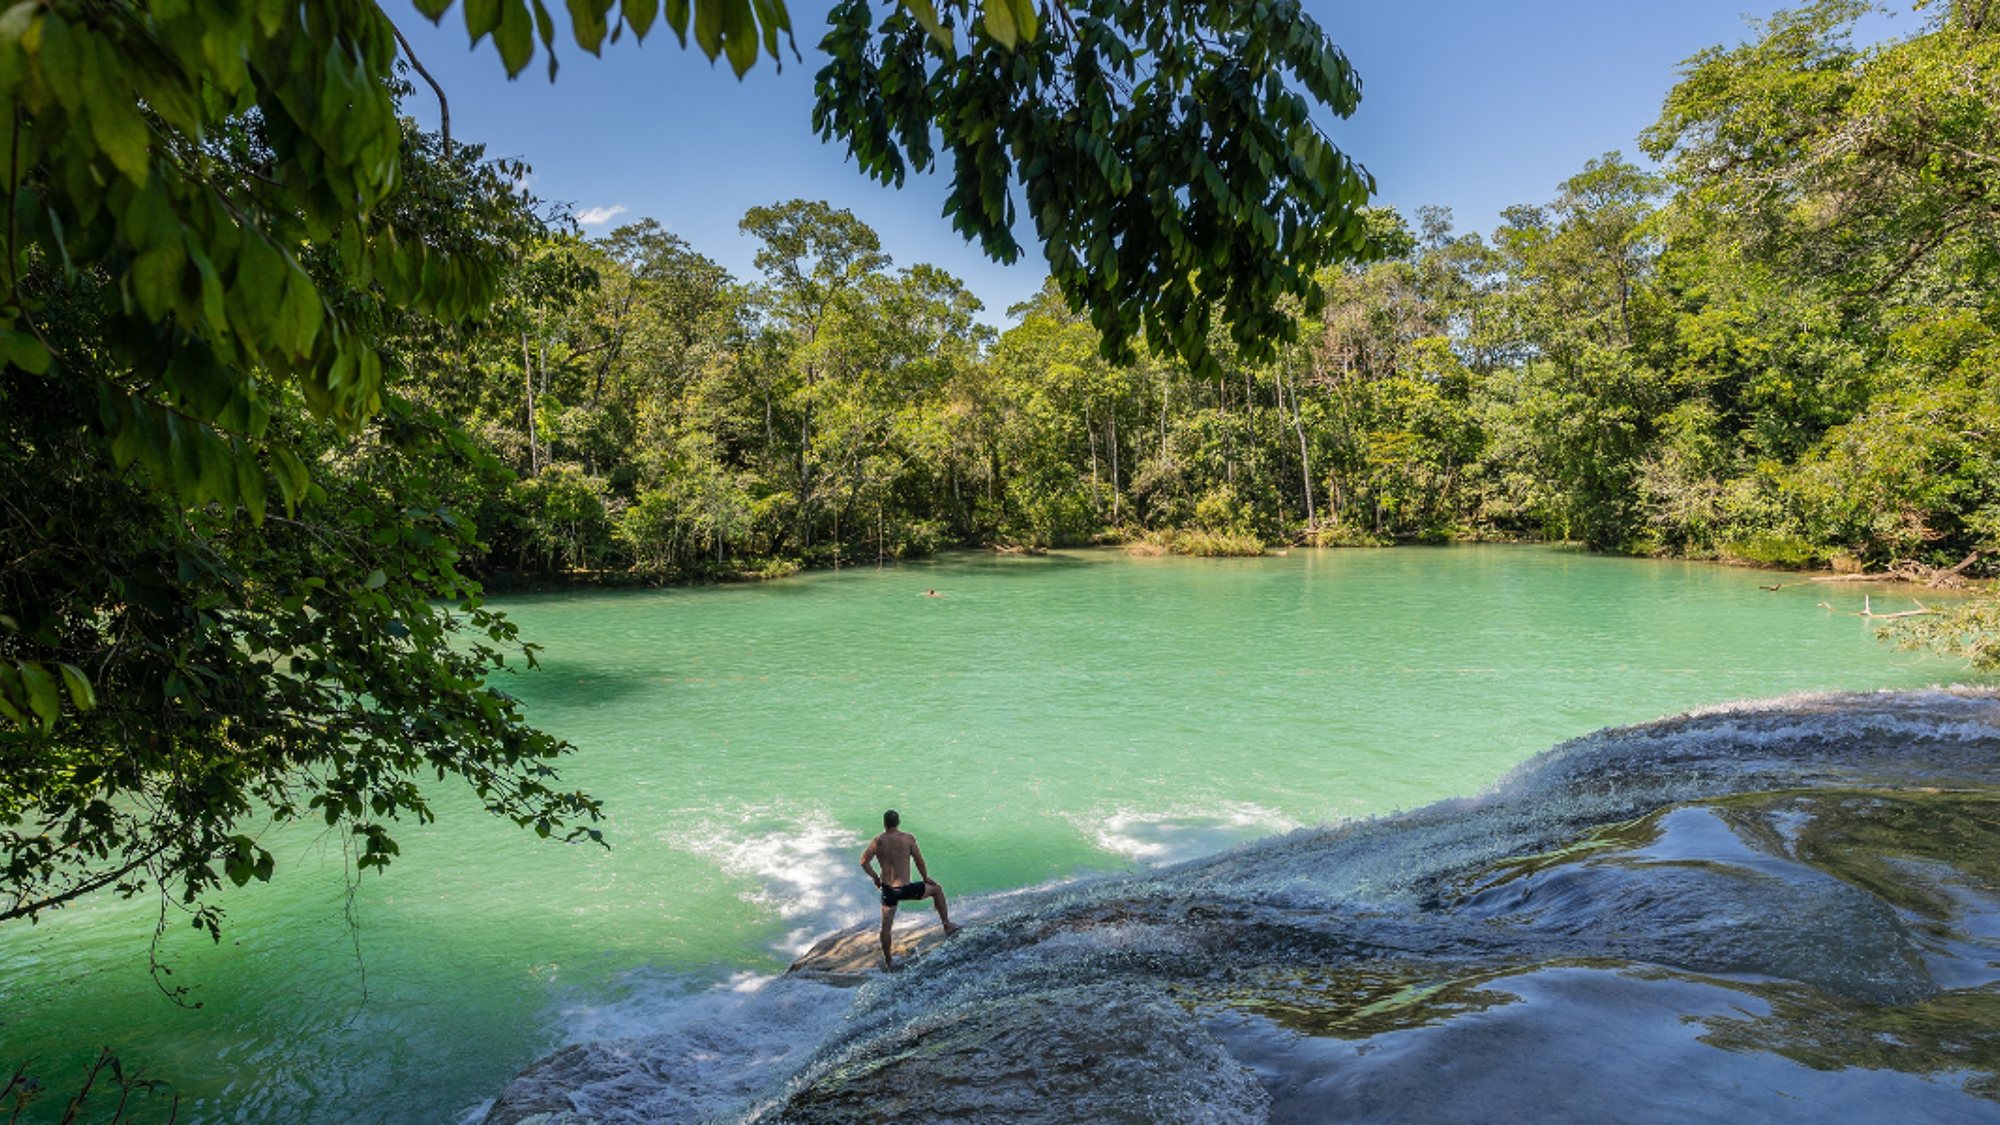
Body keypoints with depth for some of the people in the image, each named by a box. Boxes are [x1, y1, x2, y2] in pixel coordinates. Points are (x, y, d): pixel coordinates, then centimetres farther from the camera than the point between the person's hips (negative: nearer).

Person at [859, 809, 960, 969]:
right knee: (937, 889, 20)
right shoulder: (908, 839, -9)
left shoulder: (878, 841, -4)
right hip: (905, 889, -2)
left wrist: (875, 877, 5)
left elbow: (864, 861, -11)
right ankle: (948, 926, 25)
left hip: (888, 890, 2)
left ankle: (888, 961, 28)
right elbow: (919, 861, -7)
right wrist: (926, 878, 11)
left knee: (886, 926, 17)